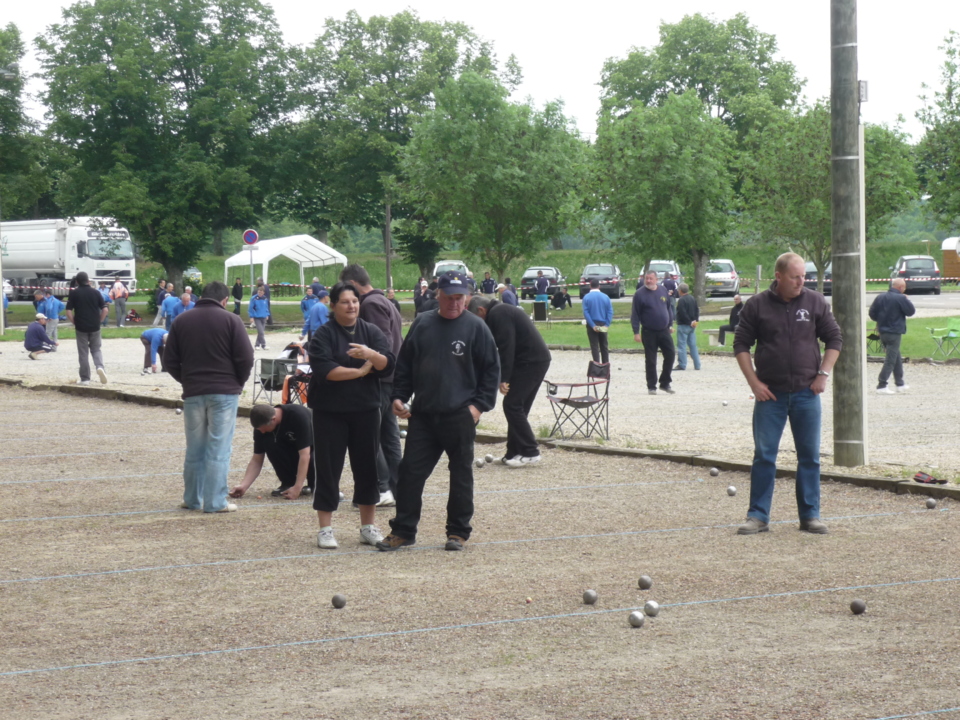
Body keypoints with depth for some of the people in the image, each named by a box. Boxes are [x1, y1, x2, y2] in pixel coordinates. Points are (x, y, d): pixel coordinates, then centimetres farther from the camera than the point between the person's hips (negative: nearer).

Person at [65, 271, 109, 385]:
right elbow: (105, 309, -3)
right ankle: (100, 366, -14)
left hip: (81, 328, -1)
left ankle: (85, 378, 7)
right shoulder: (95, 292, 2)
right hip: (95, 327, 1)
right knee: (96, 349, 15)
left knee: (83, 353, 6)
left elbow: (69, 312, -8)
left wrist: (74, 323, 5)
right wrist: (99, 321, 7)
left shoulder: (74, 293, -2)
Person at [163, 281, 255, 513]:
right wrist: (238, 383, 7)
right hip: (225, 393, -3)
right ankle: (215, 502, -2)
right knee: (219, 449, -1)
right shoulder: (231, 320, -4)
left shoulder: (182, 321, 7)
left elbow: (170, 361, 7)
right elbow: (246, 359, -9)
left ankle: (192, 499, 18)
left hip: (192, 393, 4)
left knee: (194, 449, 13)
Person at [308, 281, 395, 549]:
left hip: (365, 410, 3)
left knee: (367, 467, 8)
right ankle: (325, 529, 7)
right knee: (328, 469, 0)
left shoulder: (371, 331, 6)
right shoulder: (324, 334, -4)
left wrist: (370, 354, -23)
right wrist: (359, 371, -12)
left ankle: (368, 526, 19)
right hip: (330, 413, -3)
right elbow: (323, 369, -18)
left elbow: (388, 364, -3)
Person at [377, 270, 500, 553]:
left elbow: (492, 368, 0)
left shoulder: (476, 327, -2)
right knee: (410, 471, 1)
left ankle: (458, 532, 17)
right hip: (422, 415, 3)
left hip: (460, 416, -3)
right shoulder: (422, 324, 8)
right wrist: (398, 396, 4)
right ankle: (403, 530, 10)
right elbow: (404, 364, 14)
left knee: (461, 474, 6)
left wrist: (480, 404, -8)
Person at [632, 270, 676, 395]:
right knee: (651, 360, 1)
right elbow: (635, 314, -7)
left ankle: (665, 383, 16)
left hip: (664, 330, 4)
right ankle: (651, 386, 11)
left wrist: (671, 324, 14)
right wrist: (636, 332, -11)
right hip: (649, 332, -4)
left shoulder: (663, 290, 6)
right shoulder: (639, 294, -7)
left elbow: (669, 308, 17)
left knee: (670, 355, 2)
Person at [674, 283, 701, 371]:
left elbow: (682, 313, -21)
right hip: (692, 327, 8)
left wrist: (689, 322, -13)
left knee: (682, 345, -3)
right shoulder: (693, 299, 11)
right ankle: (697, 365, 11)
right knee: (693, 345, 11)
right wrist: (696, 320, 4)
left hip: (683, 325, -8)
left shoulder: (681, 300, -15)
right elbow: (697, 310, 13)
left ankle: (682, 365, -4)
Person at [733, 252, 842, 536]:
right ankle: (758, 516, 7)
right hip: (770, 394, -1)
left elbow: (834, 340, 9)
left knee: (810, 456, 5)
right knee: (764, 456, 1)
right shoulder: (757, 305, -1)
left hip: (807, 394, 1)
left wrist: (823, 375, -1)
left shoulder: (815, 302, 3)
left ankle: (810, 515, 14)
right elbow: (741, 344, 3)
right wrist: (754, 382, -5)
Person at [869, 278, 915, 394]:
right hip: (895, 332, -7)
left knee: (897, 358, 20)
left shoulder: (880, 297, 4)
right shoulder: (901, 298, -14)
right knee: (890, 360, -4)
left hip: (882, 331, 7)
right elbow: (911, 311, -6)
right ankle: (881, 386, -9)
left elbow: (872, 314, 4)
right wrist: (907, 300, 9)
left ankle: (900, 384, 27)